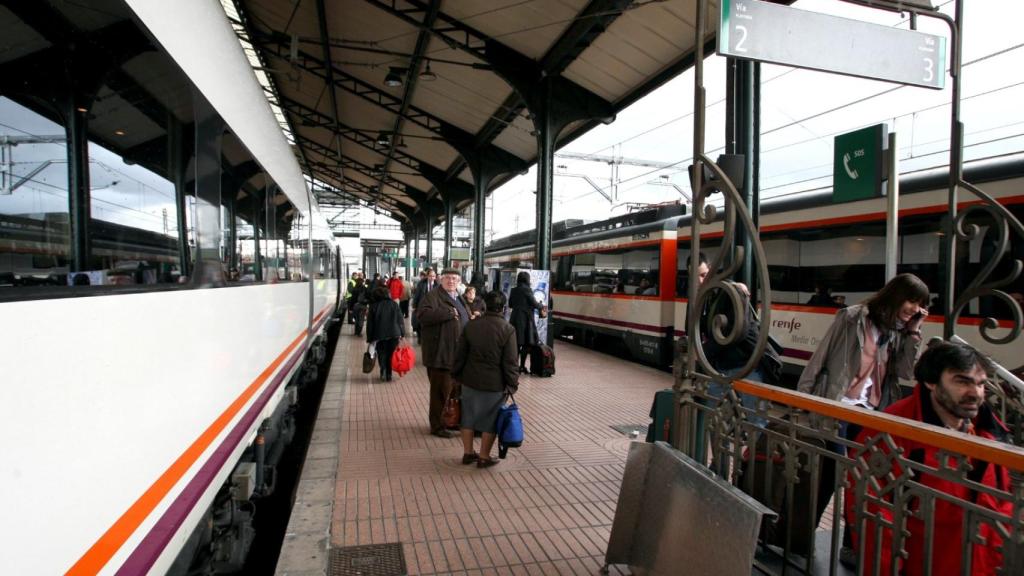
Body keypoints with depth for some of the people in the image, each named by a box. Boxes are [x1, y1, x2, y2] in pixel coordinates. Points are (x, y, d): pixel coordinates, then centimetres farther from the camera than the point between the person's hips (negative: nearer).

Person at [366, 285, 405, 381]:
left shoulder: (373, 306, -1)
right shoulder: (394, 304, 3)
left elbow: (370, 324, 0)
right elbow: (400, 320, 4)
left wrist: (369, 338, 6)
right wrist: (402, 334, 9)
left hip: (380, 335, -1)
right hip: (394, 334, 1)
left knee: (382, 355, 9)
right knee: (391, 355, 10)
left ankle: (383, 372, -9)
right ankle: (389, 374, 9)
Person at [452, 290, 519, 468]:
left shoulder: (470, 326, -1)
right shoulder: (508, 330, -13)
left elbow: (460, 355, 5)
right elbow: (510, 362, -12)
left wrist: (457, 374, 16)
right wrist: (512, 383, -1)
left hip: (470, 380, 4)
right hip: (494, 384, -4)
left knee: (468, 417, 17)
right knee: (490, 420, 10)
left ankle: (468, 453, 26)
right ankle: (484, 457, 18)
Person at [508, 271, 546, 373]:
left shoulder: (514, 290, 9)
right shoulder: (527, 289, -9)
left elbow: (510, 304, 15)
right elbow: (533, 303, -9)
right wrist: (542, 307, 10)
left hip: (514, 318, 6)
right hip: (525, 318, -6)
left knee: (516, 343, 11)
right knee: (527, 343, 1)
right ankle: (522, 366, 0)